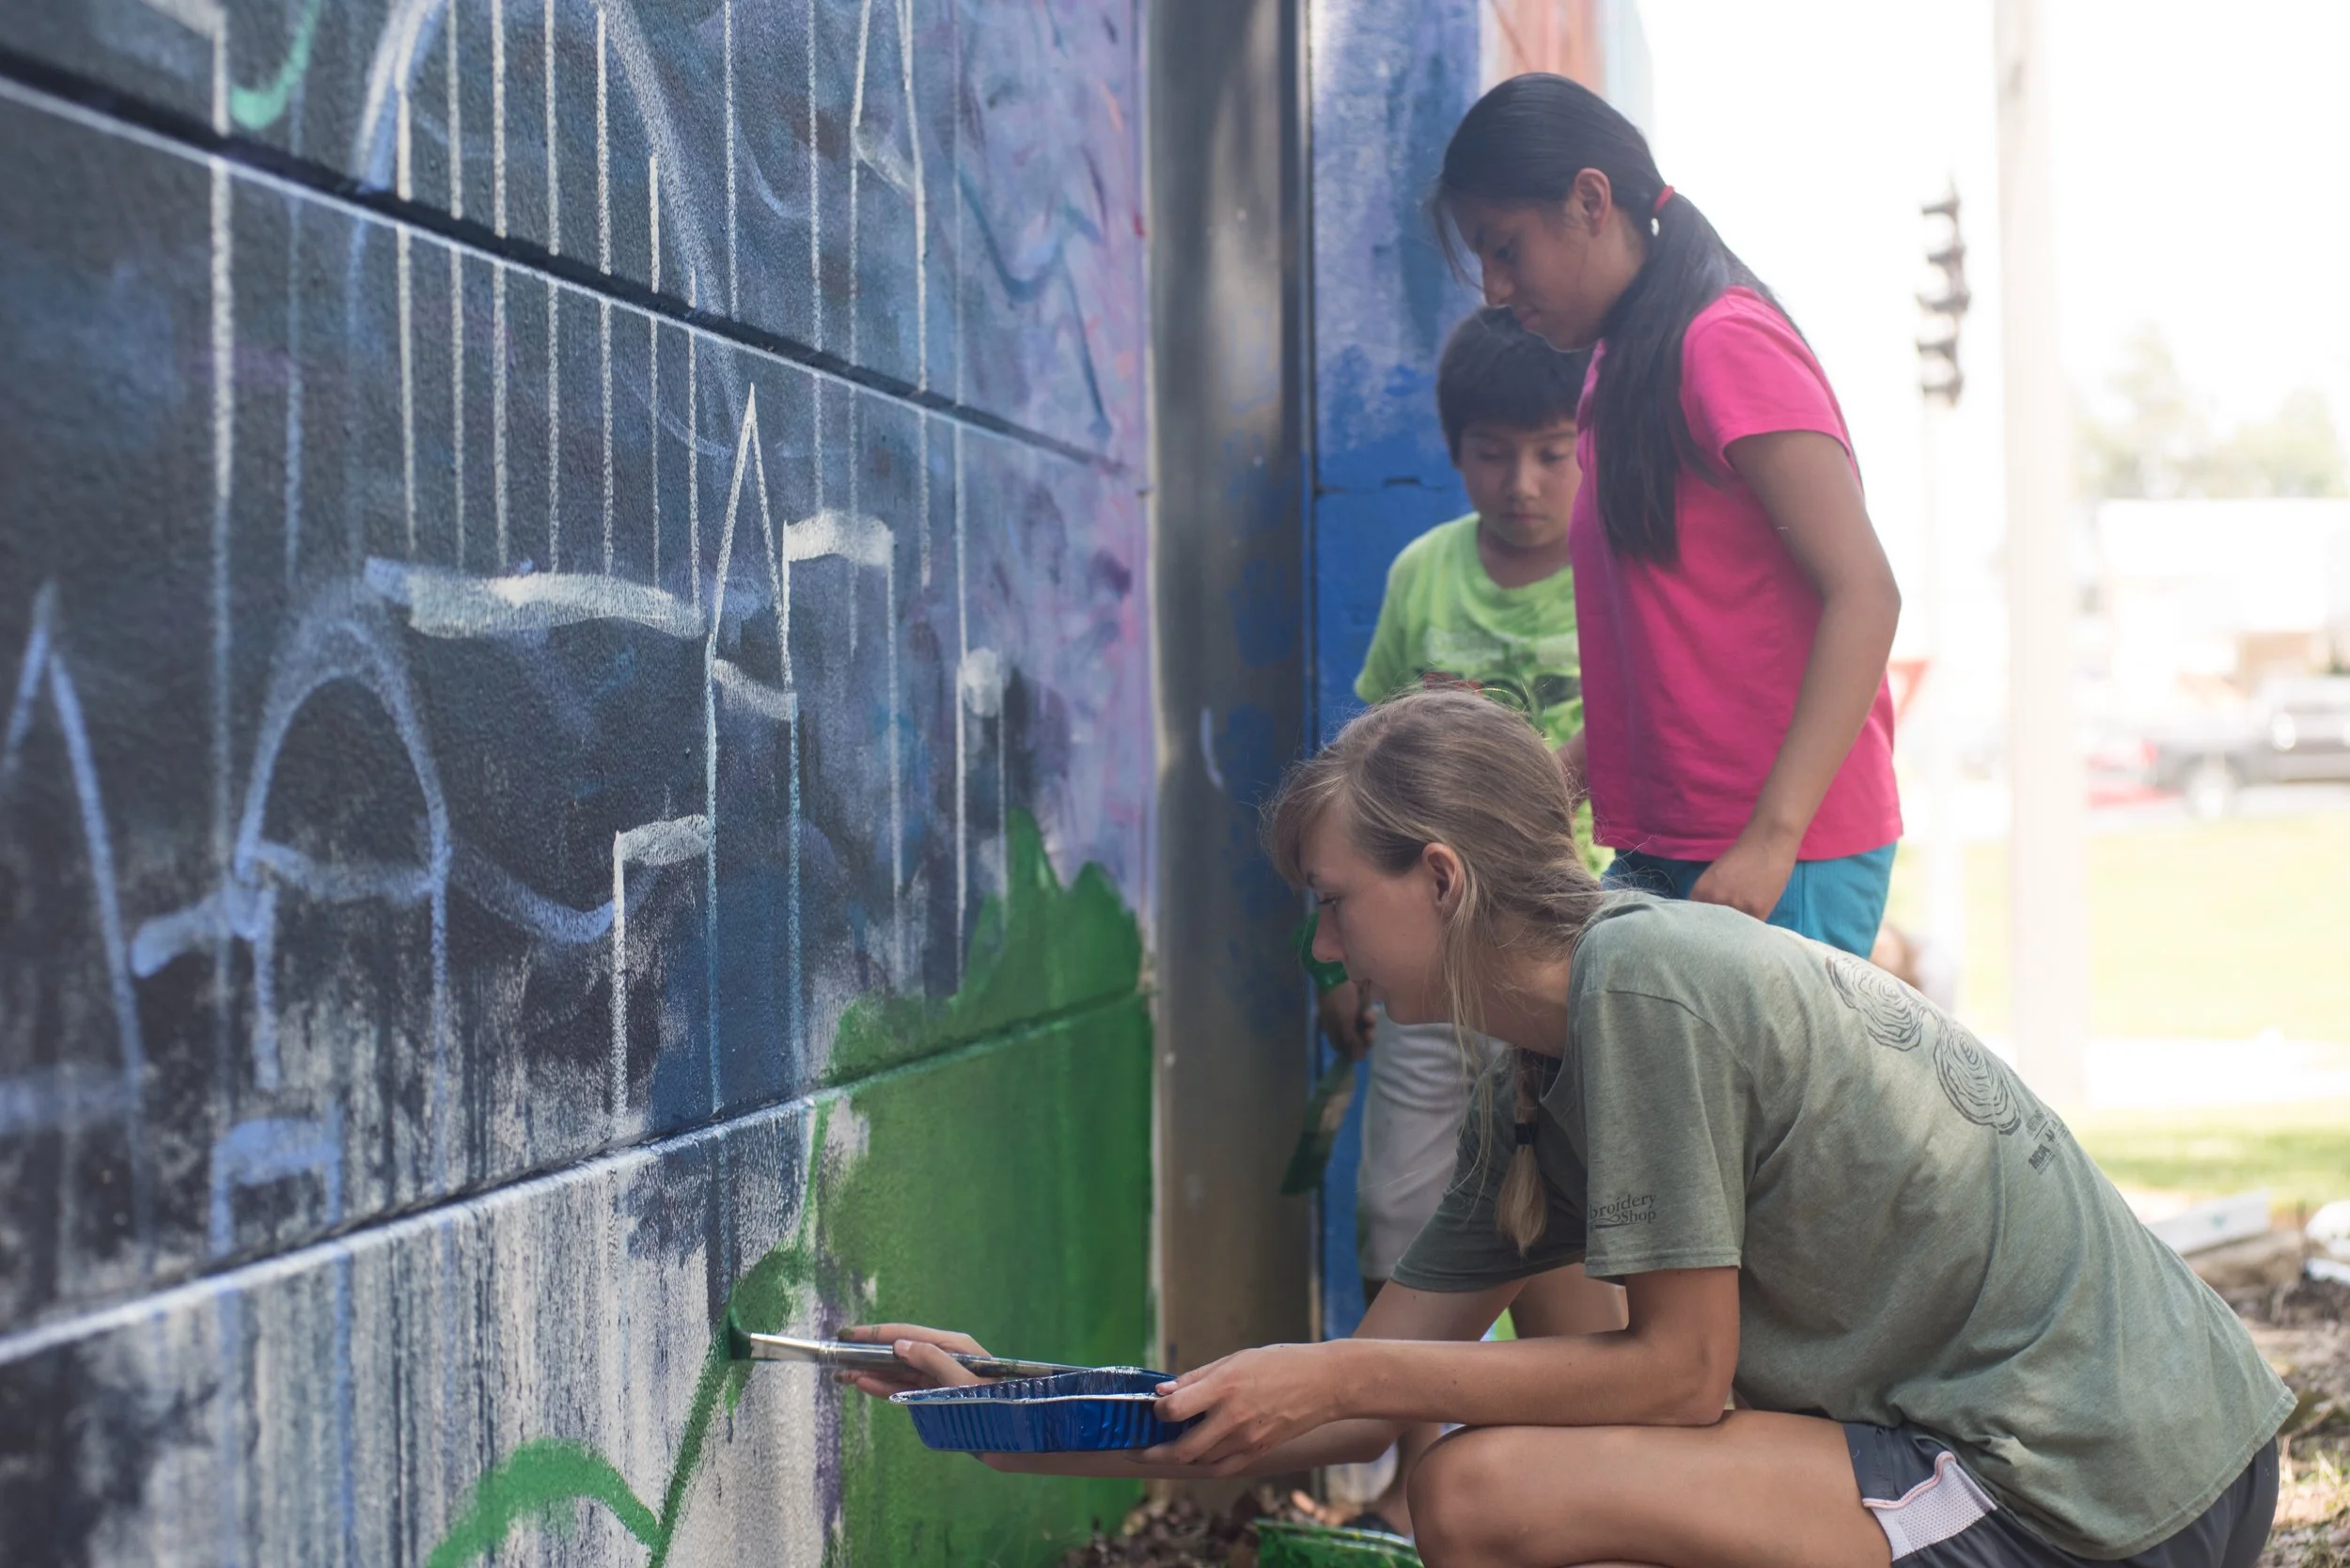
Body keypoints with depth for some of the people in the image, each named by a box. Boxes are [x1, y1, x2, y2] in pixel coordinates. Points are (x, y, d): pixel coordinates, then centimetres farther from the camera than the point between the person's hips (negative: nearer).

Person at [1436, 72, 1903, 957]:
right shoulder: (1621, 370, 17)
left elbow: (1865, 594, -17)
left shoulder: (1726, 345, -10)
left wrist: (1772, 837, -23)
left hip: (1783, 860, -8)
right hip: (1659, 858, 8)